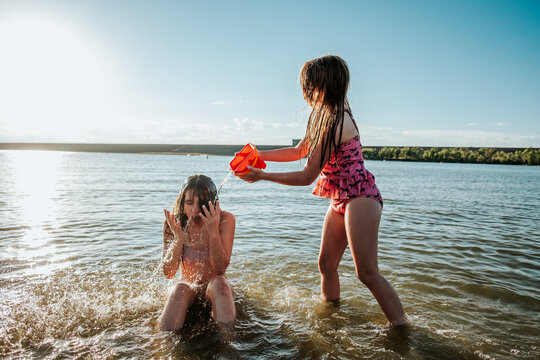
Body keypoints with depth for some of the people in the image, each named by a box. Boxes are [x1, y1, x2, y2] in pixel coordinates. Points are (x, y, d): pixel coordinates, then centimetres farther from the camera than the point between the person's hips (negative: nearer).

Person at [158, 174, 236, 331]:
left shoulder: (225, 220, -19)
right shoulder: (174, 223, -15)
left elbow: (220, 269, -21)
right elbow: (168, 273, -17)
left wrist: (213, 232, -36)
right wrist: (179, 238, -33)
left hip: (214, 283, 0)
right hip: (187, 284, 1)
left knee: (220, 283, -37)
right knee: (167, 328, -28)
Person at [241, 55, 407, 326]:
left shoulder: (335, 122, -22)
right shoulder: (324, 115, 9)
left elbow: (307, 176, -19)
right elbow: (300, 151, 20)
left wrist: (262, 176, -13)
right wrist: (261, 155, 14)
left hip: (359, 197, -10)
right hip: (340, 201, 10)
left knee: (367, 273, -9)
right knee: (326, 264, 12)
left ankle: (403, 330, 4)